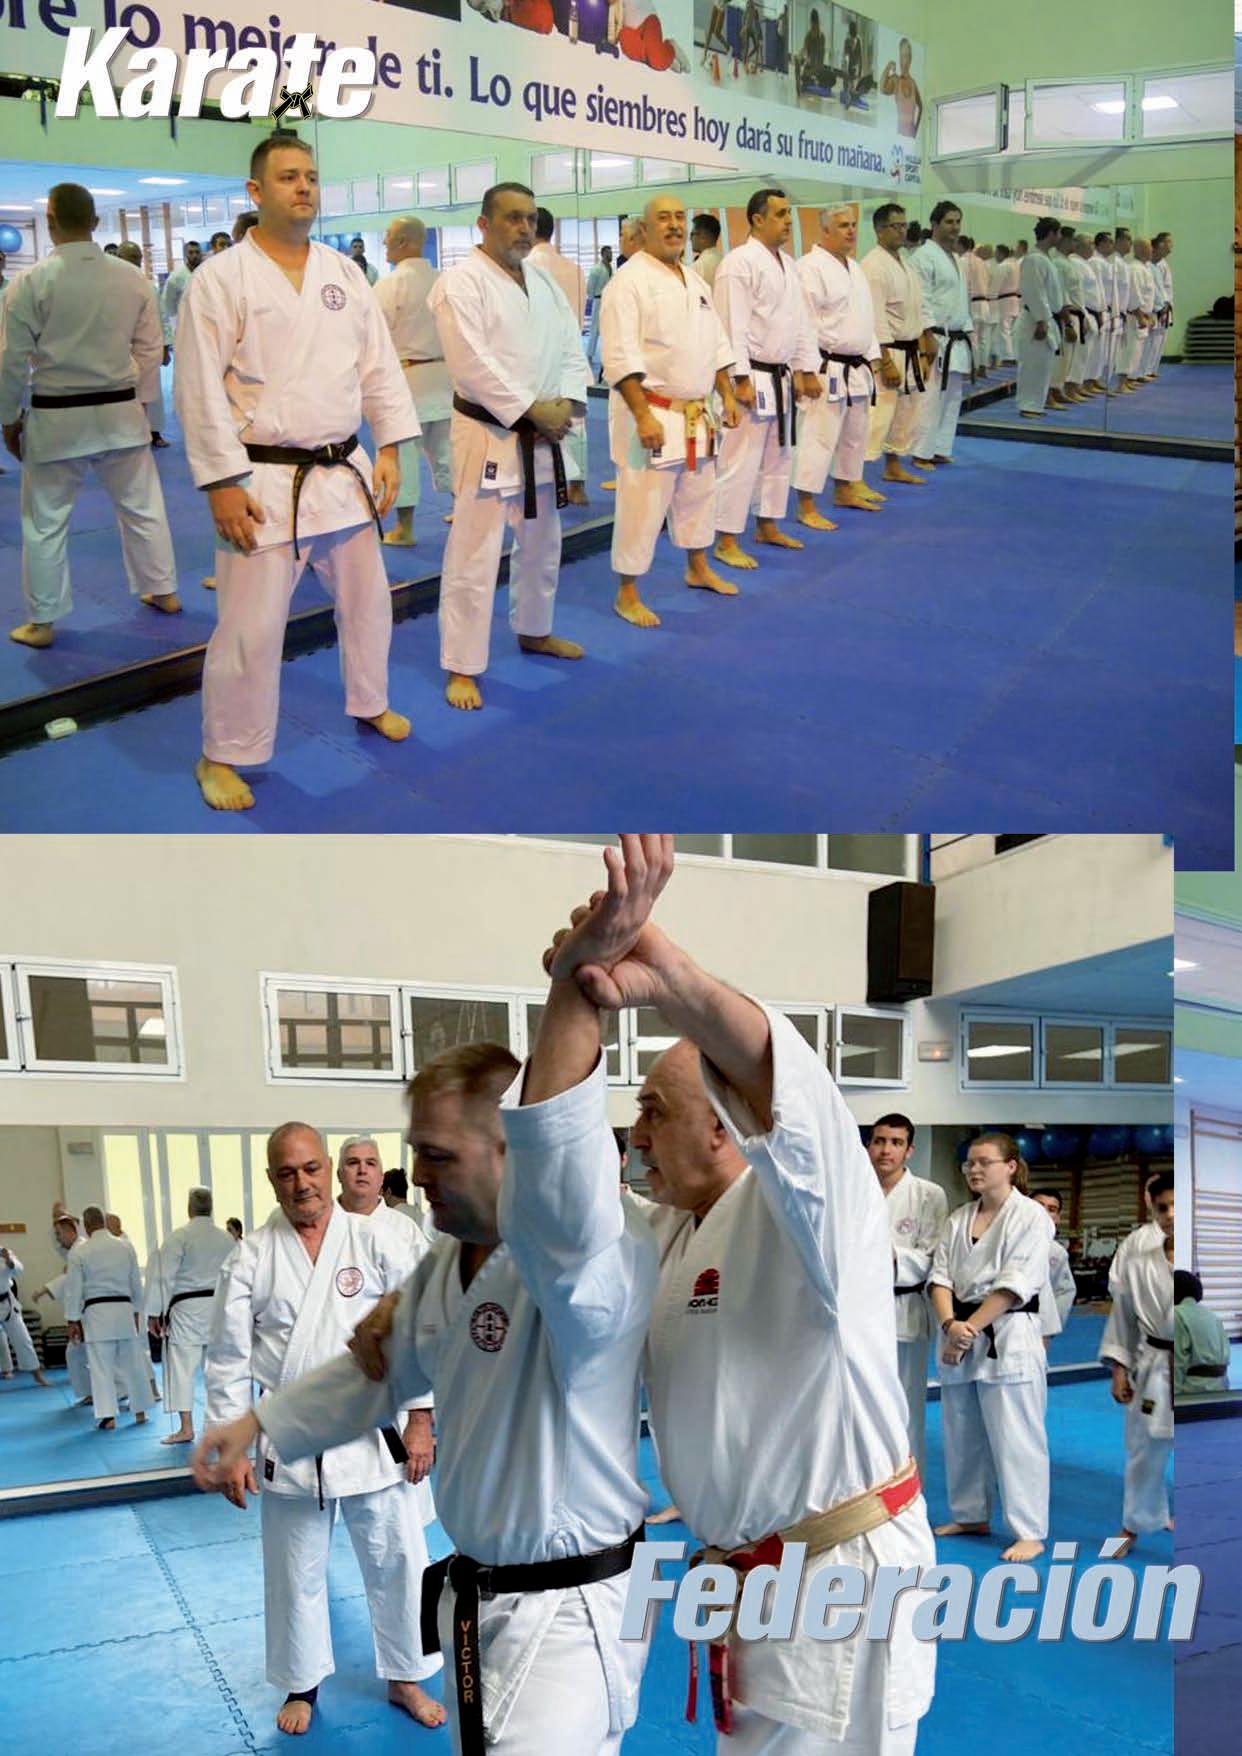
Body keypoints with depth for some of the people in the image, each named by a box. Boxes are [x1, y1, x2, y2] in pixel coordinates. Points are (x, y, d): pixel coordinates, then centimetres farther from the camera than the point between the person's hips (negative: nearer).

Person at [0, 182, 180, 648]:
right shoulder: (132, 278, -3)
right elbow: (150, 350, 5)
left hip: (56, 418, -3)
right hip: (121, 413, 3)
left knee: (45, 521, 8)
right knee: (141, 505, 19)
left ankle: (41, 622, 14)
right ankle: (163, 591, 32)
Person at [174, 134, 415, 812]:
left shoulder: (344, 274, 8)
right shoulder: (221, 279, -8)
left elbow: (379, 367, 12)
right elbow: (200, 391, -11)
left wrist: (390, 450, 5)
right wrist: (223, 485, -16)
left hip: (345, 473, 6)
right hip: (265, 482, -5)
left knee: (367, 599, 19)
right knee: (250, 628, -4)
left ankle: (370, 703, 43)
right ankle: (222, 756, 12)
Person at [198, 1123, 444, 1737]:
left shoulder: (375, 1244, -5)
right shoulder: (250, 1258, -4)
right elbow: (228, 1359, -1)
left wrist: (420, 1420, -6)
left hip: (374, 1438, 0)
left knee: (396, 1561, 10)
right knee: (296, 1571, 14)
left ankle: (406, 1678, 31)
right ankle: (302, 1684, 36)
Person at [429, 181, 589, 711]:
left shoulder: (544, 282, 12)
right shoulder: (461, 282, -13)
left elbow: (571, 348, 10)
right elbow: (471, 365, -21)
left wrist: (565, 406, -8)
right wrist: (532, 410, -19)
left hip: (542, 437, 8)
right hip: (487, 435, -8)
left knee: (542, 544, 21)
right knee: (474, 556, -6)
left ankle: (533, 631, 41)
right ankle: (462, 667, 2)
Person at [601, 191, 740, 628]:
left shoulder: (696, 281, 12)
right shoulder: (630, 281, -14)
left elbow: (717, 345, 19)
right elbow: (620, 358, -20)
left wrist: (728, 396, 12)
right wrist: (643, 415, -25)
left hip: (697, 413, 8)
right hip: (652, 412, -8)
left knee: (698, 495, 21)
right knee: (642, 506, -5)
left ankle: (698, 568, 40)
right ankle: (627, 594, 6)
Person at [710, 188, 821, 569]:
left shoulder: (787, 263, 13)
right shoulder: (740, 263, -14)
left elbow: (801, 321, 17)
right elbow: (734, 326, -19)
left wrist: (806, 370, 13)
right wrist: (742, 380, -22)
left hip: (782, 377, 9)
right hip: (752, 377, -9)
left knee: (779, 456, 17)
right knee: (741, 461, -7)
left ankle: (767, 526, 31)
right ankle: (726, 541, -1)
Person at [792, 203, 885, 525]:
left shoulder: (853, 268, 15)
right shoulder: (811, 267, -14)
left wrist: (871, 359, 17)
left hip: (857, 368, 9)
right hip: (828, 368, -9)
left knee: (855, 433, 18)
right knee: (820, 436, -10)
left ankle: (845, 490, 34)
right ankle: (806, 507, -5)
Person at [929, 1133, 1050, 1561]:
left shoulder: (1031, 1216, -7)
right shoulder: (958, 1219, 11)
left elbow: (1015, 1283, -14)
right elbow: (941, 1276, 3)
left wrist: (973, 1327, -16)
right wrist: (951, 1325, -14)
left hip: (1008, 1339, -6)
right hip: (959, 1338, 7)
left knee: (1015, 1438, -5)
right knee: (961, 1433, 14)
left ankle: (1030, 1533, 4)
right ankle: (971, 1516, 29)